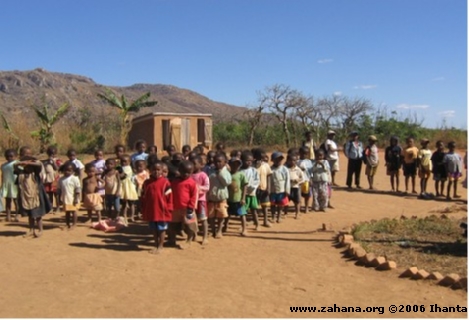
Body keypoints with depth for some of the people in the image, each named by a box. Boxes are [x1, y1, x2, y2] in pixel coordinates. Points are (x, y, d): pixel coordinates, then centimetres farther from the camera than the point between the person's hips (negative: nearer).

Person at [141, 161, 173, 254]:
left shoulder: (165, 182, -8)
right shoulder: (147, 182, 3)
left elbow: (169, 197, -6)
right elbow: (143, 197, 9)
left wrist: (169, 210, -7)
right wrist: (143, 210, 8)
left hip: (162, 210, -4)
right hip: (150, 211, 4)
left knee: (162, 229, 7)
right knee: (154, 229, 15)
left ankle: (160, 246, 18)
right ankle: (156, 245, 28)